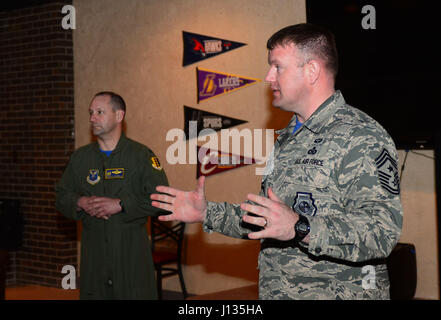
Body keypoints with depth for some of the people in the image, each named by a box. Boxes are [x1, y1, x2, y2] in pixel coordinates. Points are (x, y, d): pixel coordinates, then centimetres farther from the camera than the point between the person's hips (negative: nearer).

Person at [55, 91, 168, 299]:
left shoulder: (141, 155, -2)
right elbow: (62, 197, 14)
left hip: (132, 251, -3)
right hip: (93, 249, 3)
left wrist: (120, 205, -16)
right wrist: (81, 203, -8)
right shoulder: (80, 157, 11)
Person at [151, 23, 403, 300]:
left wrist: (299, 228, -36)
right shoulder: (288, 140, 14)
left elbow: (384, 229, -27)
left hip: (339, 294, -8)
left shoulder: (361, 137, -15)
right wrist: (207, 213, 14)